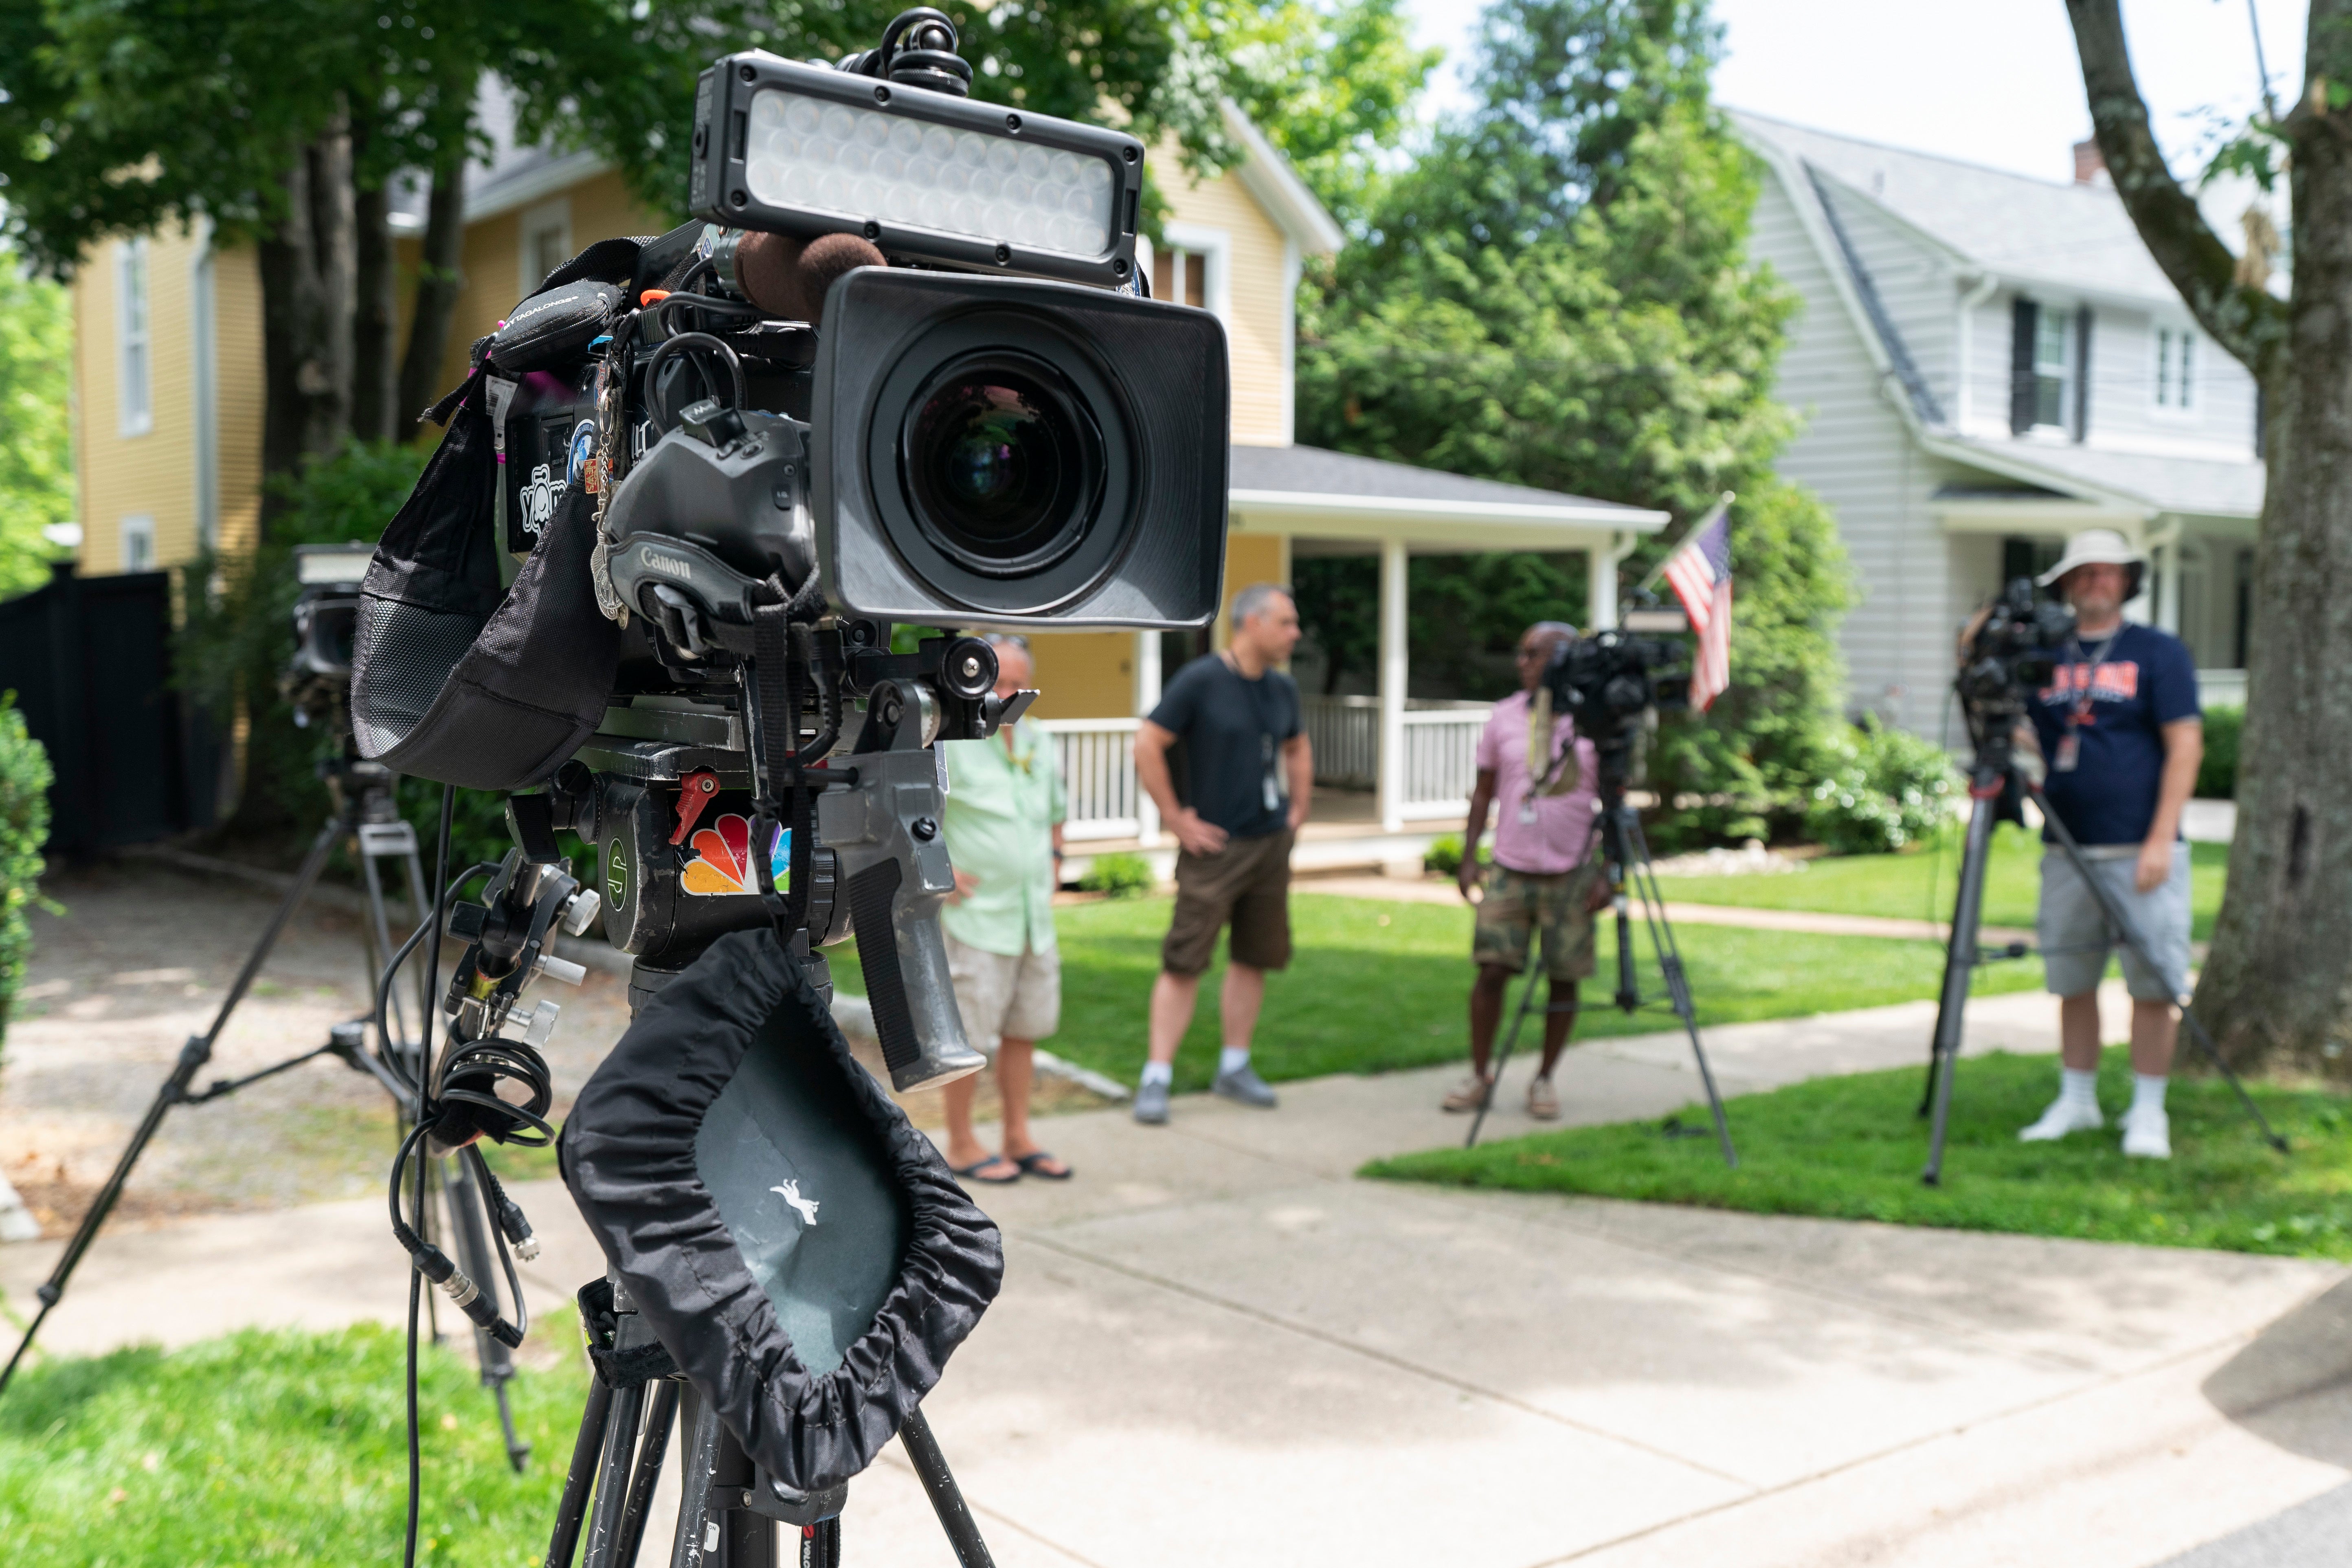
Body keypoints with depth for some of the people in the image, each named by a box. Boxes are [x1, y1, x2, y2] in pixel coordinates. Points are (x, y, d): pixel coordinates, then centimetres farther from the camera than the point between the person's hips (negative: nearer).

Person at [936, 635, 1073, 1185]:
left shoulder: (1040, 746, 11)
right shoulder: (949, 744, -11)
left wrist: (1052, 868, 15)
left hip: (1035, 918, 7)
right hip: (976, 917, -7)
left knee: (1025, 1029, 13)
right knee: (968, 1034, 0)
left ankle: (1018, 1138, 24)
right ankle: (961, 1145, 12)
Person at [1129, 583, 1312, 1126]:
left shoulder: (1282, 689, 9)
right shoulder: (1199, 680, -11)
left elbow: (1297, 751, 26)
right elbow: (1147, 746, -12)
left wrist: (1298, 810, 14)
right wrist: (1176, 818, -12)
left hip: (1271, 844, 6)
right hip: (1215, 846, -6)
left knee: (1254, 959, 11)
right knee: (1183, 963, -5)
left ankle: (1234, 1067, 23)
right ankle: (1156, 1078, -1)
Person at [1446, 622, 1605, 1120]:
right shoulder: (1504, 717, 6)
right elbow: (1484, 791, 12)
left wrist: (1607, 871, -4)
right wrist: (1469, 858, 5)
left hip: (1572, 874, -1)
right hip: (1510, 869, 1)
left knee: (1563, 978, 3)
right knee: (1492, 970, -3)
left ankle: (1545, 1080, 17)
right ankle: (1479, 1074, 11)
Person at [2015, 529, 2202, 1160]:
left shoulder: (2159, 653, 1)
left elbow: (2185, 746, -4)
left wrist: (2160, 840, -12)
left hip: (2140, 853, -3)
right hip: (2066, 851, 4)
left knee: (2152, 984, -1)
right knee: (2072, 982, 9)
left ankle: (2147, 1112, 8)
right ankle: (2076, 1101, 20)